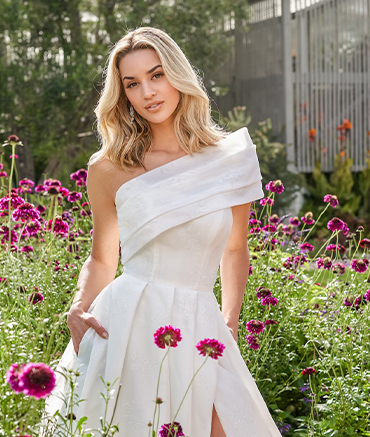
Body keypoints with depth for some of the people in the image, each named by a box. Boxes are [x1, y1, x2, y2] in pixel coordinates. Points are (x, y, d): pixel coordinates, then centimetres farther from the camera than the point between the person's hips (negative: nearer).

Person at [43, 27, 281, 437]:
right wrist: (80, 309, -6)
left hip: (198, 328, 1)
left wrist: (229, 325, 10)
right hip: (126, 324, -1)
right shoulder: (109, 168, 1)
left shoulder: (231, 160, 4)